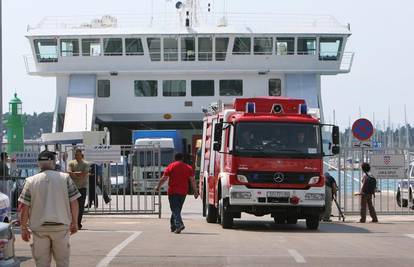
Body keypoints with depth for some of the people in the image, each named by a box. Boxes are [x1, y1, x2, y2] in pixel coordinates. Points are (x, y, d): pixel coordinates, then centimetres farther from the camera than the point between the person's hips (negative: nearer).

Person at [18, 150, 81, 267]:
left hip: (39, 228, 0)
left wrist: (24, 228, 6)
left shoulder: (31, 181, -1)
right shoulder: (65, 178, -1)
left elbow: (23, 207, -3)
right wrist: (74, 223, 10)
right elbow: (74, 202, -2)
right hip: (61, 226, 0)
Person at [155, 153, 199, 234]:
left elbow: (164, 178, -4)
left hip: (173, 191, -4)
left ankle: (179, 224, -27)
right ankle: (173, 226, 24)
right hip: (183, 192, 4)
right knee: (177, 209, 17)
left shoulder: (171, 166, -2)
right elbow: (192, 180, 2)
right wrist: (195, 191, 5)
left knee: (175, 209, -6)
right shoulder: (188, 168, 7)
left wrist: (158, 187, 9)